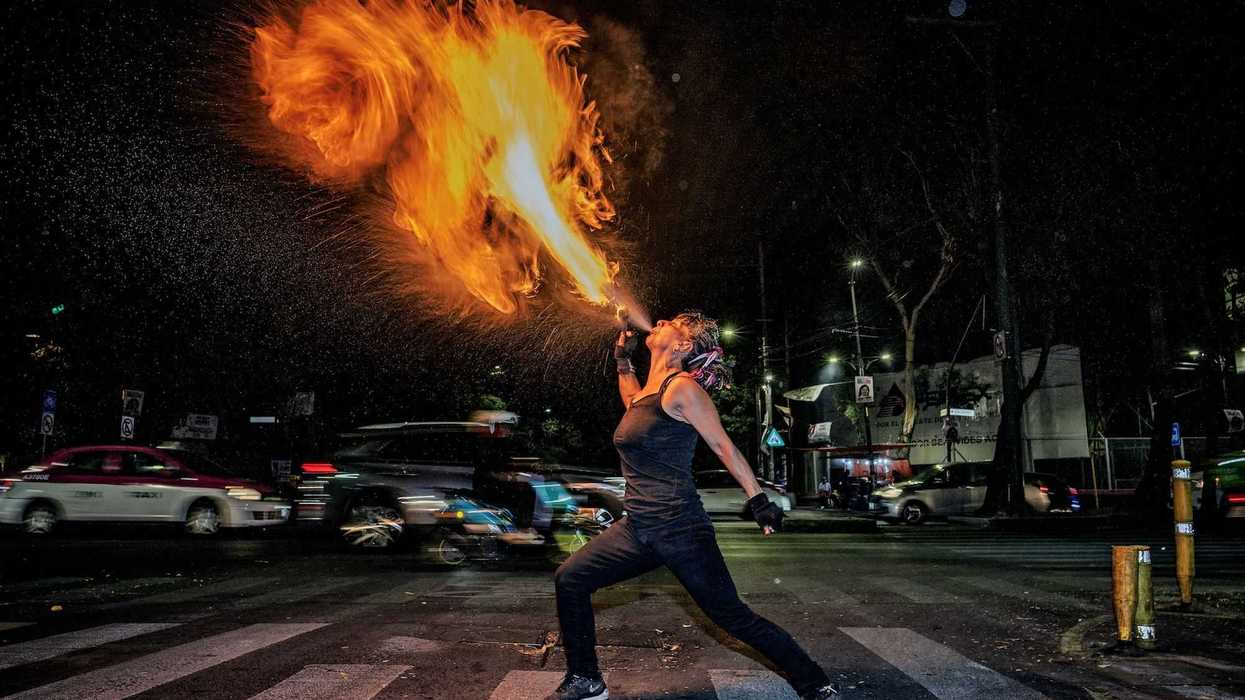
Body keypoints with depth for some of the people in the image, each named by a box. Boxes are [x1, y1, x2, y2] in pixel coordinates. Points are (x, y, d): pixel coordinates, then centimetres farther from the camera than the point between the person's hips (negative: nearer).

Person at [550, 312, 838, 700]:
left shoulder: (681, 388, -11)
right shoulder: (650, 388, 13)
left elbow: (723, 446, -10)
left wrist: (759, 500, -12)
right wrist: (623, 360, 30)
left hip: (680, 528, -8)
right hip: (639, 526, 9)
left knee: (733, 617, -2)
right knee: (569, 579, 5)